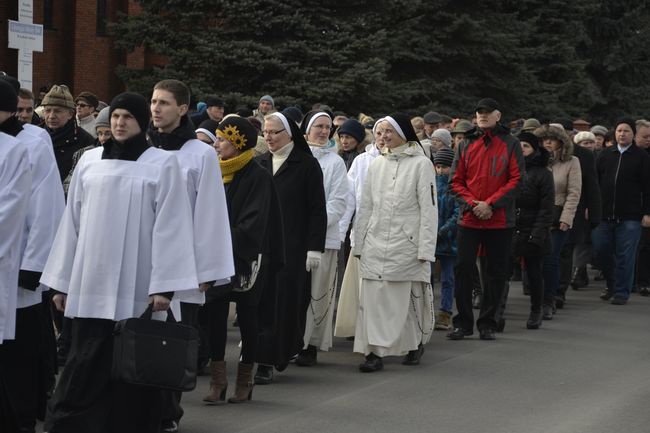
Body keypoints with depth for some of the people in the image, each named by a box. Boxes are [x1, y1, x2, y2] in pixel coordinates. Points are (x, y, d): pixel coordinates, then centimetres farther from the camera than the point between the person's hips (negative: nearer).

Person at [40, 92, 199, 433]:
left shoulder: (162, 164, 0)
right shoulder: (89, 161, 10)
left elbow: (170, 226, -5)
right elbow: (72, 222, 11)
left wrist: (164, 285, -12)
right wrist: (62, 281, 9)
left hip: (136, 289, -3)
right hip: (90, 285, 3)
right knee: (85, 369, 2)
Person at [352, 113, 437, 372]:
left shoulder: (421, 164, -3)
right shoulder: (377, 164, 12)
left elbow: (428, 209, -6)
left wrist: (425, 248, -11)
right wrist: (359, 243, 13)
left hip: (406, 243, -4)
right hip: (376, 242, 4)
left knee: (409, 299, 2)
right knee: (373, 299, -3)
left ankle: (415, 343, 18)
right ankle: (374, 352, 0)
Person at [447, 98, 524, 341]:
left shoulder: (510, 144, 2)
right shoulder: (466, 145, 9)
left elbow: (516, 179, -4)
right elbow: (455, 181, 7)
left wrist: (490, 204, -13)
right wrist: (472, 203, -10)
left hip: (500, 220, -1)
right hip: (469, 219, 1)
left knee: (496, 272, 4)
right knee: (464, 268, -1)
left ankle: (487, 323, 14)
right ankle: (463, 323, 8)